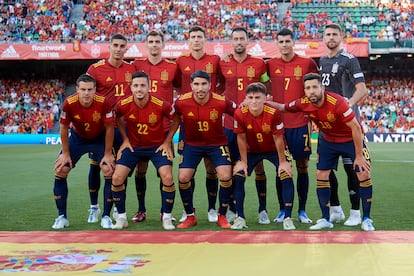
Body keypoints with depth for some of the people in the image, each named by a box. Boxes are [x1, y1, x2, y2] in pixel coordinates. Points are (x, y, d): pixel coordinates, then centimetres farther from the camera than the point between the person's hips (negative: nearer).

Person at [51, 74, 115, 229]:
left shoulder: (103, 103, -30)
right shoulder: (69, 103, -28)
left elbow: (109, 128, -17)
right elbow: (64, 128, -12)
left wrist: (108, 154, -13)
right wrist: (66, 154, -8)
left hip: (100, 138, -1)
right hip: (77, 137, 1)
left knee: (109, 170, -16)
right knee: (60, 170, -8)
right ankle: (62, 217, 4)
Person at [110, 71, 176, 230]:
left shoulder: (161, 105, -22)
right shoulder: (123, 105, -16)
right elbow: (118, 119, 8)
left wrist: (167, 142, -4)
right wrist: (125, 139, 2)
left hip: (157, 146, -2)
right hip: (133, 145, 2)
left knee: (167, 177, -19)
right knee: (117, 177, -11)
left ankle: (167, 218, 0)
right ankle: (121, 218, 6)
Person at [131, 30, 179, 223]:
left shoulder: (172, 67, 3)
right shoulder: (137, 65, 6)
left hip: (164, 126, -1)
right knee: (140, 169, 4)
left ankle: (165, 210, 13)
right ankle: (141, 210, 14)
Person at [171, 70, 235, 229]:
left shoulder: (221, 102, -21)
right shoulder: (182, 102, -18)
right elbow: (176, 119, 2)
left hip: (217, 143, -1)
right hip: (192, 144, 1)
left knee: (225, 177, -15)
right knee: (183, 178, -9)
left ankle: (222, 216, 5)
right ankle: (190, 216, 12)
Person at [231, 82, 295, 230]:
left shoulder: (273, 113, -31)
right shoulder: (240, 114, -25)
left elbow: (278, 138, -19)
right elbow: (241, 138, -11)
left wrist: (282, 162, -12)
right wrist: (243, 162, -5)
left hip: (274, 149, -2)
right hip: (252, 150, 2)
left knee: (286, 176, -17)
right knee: (237, 176, -10)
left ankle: (287, 218, -7)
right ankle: (240, 218, 2)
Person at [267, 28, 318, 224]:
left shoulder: (307, 63, 0)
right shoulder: (270, 65, 5)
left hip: (300, 123, -1)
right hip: (278, 123, 1)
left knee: (302, 166, 4)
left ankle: (302, 211, 13)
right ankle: (282, 210, 14)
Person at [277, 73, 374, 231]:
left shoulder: (337, 102, -33)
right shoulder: (303, 104, -18)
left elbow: (356, 128, -27)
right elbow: (284, 108, 1)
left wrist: (358, 156, -23)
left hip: (351, 139, -4)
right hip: (328, 140, 4)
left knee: (364, 174, -11)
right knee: (321, 175, 0)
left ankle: (366, 220, 2)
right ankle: (326, 220, 12)